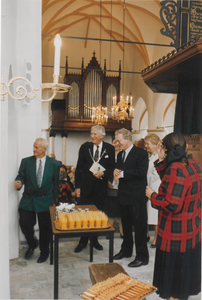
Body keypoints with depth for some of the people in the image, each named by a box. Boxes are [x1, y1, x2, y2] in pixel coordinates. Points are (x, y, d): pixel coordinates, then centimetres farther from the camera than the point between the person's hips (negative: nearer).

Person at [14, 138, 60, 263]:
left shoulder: (54, 164, -2)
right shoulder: (26, 161, 1)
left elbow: (56, 183, 1)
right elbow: (21, 176, 0)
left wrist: (53, 200, 1)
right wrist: (19, 183, -24)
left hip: (45, 201, -1)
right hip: (28, 200, 1)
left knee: (45, 228, 8)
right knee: (25, 224, -5)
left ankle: (44, 252, 33)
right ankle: (32, 244, 28)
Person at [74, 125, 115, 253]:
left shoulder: (110, 149, 0)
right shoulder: (85, 147, 1)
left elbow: (112, 167, 3)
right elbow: (79, 167, 2)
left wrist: (103, 173, -17)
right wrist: (77, 186, -2)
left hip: (101, 186, 0)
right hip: (86, 186, 0)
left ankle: (95, 240, 29)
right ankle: (83, 241, 20)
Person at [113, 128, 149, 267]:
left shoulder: (141, 153, -12)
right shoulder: (120, 154, 14)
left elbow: (142, 171, -23)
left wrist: (122, 173, -19)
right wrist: (116, 172, -7)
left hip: (137, 196, -8)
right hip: (124, 195, 8)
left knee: (139, 226, 0)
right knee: (126, 225, 20)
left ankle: (142, 256, 13)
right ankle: (126, 250, 36)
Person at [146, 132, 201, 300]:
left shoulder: (176, 169, -26)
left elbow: (171, 205, -27)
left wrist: (152, 195, -11)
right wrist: (162, 161, 2)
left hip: (175, 231, -9)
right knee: (185, 265, 25)